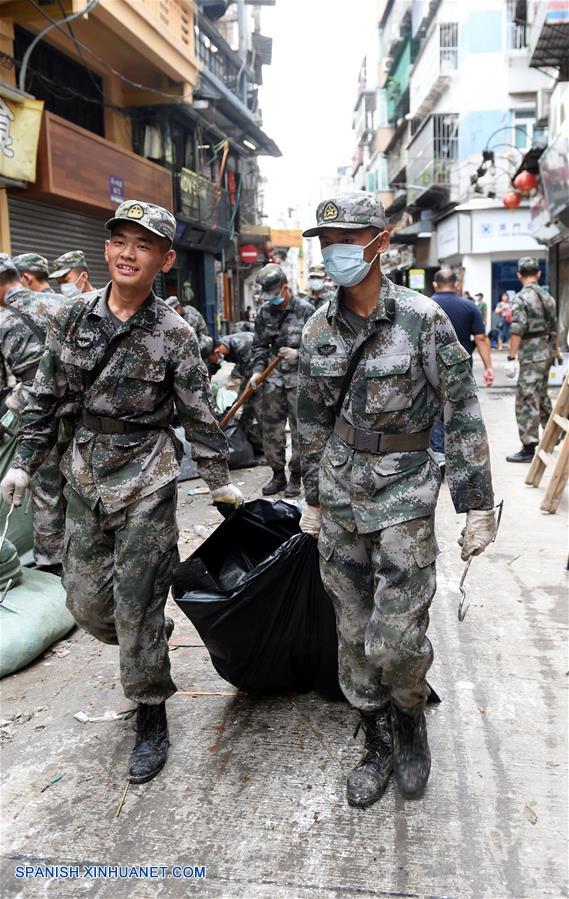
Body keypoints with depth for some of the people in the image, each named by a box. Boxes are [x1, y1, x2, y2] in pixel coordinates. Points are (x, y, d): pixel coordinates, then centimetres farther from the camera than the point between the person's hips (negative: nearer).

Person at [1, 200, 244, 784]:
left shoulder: (173, 333, -9)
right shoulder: (75, 316, 1)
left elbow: (199, 413, -2)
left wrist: (218, 479, 3)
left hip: (146, 478, -4)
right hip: (85, 473, 5)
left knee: (137, 605, 1)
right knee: (85, 598, 11)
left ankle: (151, 718, 20)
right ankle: (148, 652, 42)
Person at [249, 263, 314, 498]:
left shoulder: (305, 310, -6)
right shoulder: (263, 312, 6)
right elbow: (259, 346, 13)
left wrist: (298, 354, -19)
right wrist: (257, 370, 0)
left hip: (299, 378, -4)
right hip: (273, 378, 4)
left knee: (300, 429, 0)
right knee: (271, 428, 7)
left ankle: (295, 476, 13)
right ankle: (278, 474, 19)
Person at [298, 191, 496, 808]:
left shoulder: (421, 318, -10)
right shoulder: (318, 330, 3)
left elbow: (462, 411, -8)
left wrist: (477, 504, -9)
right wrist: (312, 500, 16)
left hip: (403, 493, -4)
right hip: (339, 495, 4)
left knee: (396, 641, -6)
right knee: (354, 636, 11)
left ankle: (411, 722, 26)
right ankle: (377, 744, 31)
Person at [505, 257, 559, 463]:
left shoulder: (521, 298, -12)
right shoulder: (548, 296, 11)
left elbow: (517, 331, -19)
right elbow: (554, 328, 17)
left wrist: (511, 358, -17)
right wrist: (556, 350, 27)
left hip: (531, 354, -8)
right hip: (547, 352, 8)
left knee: (527, 400, -6)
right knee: (541, 395, 22)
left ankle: (529, 448, -6)